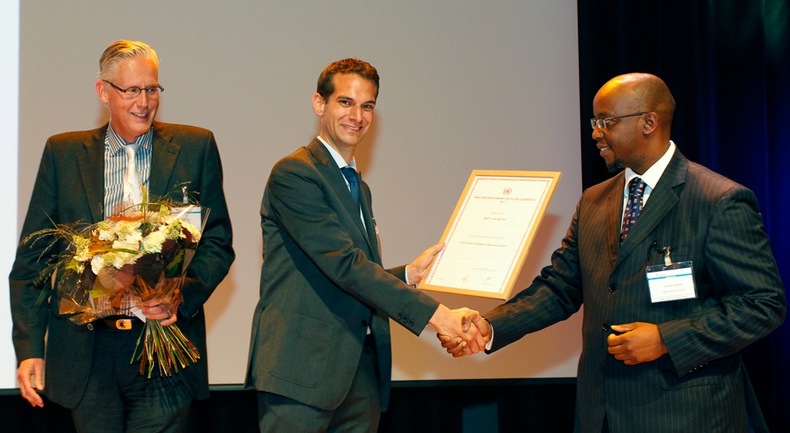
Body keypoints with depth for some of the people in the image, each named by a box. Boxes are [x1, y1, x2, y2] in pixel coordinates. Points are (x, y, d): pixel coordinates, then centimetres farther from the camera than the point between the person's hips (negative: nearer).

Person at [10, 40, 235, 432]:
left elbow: (218, 244, 6)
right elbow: (32, 258, 8)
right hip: (87, 353, 1)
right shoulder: (63, 153, 8)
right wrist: (29, 349, 1)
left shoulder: (195, 147, 6)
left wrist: (183, 297, -13)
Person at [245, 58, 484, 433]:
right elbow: (344, 264, -17)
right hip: (303, 370, -8)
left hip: (361, 371, 8)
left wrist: (409, 273, 6)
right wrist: (435, 314, -18)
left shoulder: (359, 189, 22)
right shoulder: (293, 173, -7)